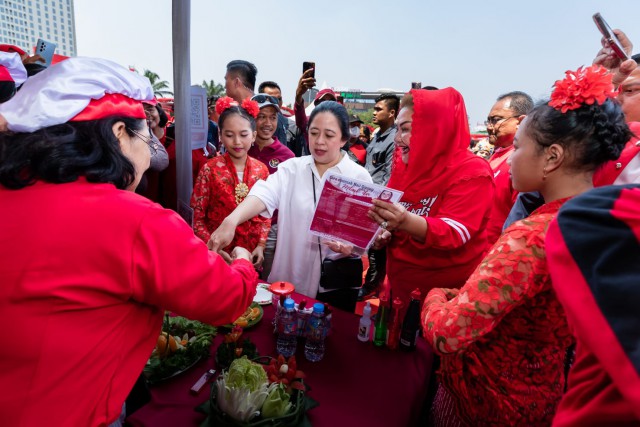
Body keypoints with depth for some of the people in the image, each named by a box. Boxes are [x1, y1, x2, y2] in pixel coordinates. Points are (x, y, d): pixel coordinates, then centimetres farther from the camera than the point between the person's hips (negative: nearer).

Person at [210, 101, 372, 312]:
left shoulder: (359, 176, -4)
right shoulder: (292, 168, -2)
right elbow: (265, 193, -20)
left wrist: (350, 245, -28)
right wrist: (231, 220, -38)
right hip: (289, 277, 1)